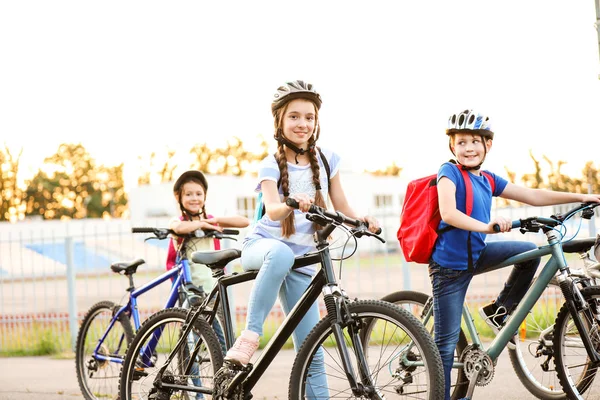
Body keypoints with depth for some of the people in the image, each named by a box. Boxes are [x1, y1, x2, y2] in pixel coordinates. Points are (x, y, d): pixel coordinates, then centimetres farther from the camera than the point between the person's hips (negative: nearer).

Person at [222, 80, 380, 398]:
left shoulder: (326, 159, 6)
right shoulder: (272, 165, -3)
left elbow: (342, 208, 9)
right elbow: (271, 210, -21)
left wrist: (361, 221, -13)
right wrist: (292, 204, -43)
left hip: (301, 259, 3)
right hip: (261, 245, -3)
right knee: (281, 253, -42)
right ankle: (249, 336, -36)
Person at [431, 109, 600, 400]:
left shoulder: (488, 180, 6)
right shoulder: (449, 172, -13)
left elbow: (533, 196, 10)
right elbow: (448, 213, -29)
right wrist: (486, 226, -44)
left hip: (476, 255, 7)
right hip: (449, 265, -7)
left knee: (530, 252, -3)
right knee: (447, 342, -3)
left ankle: (498, 310, 10)